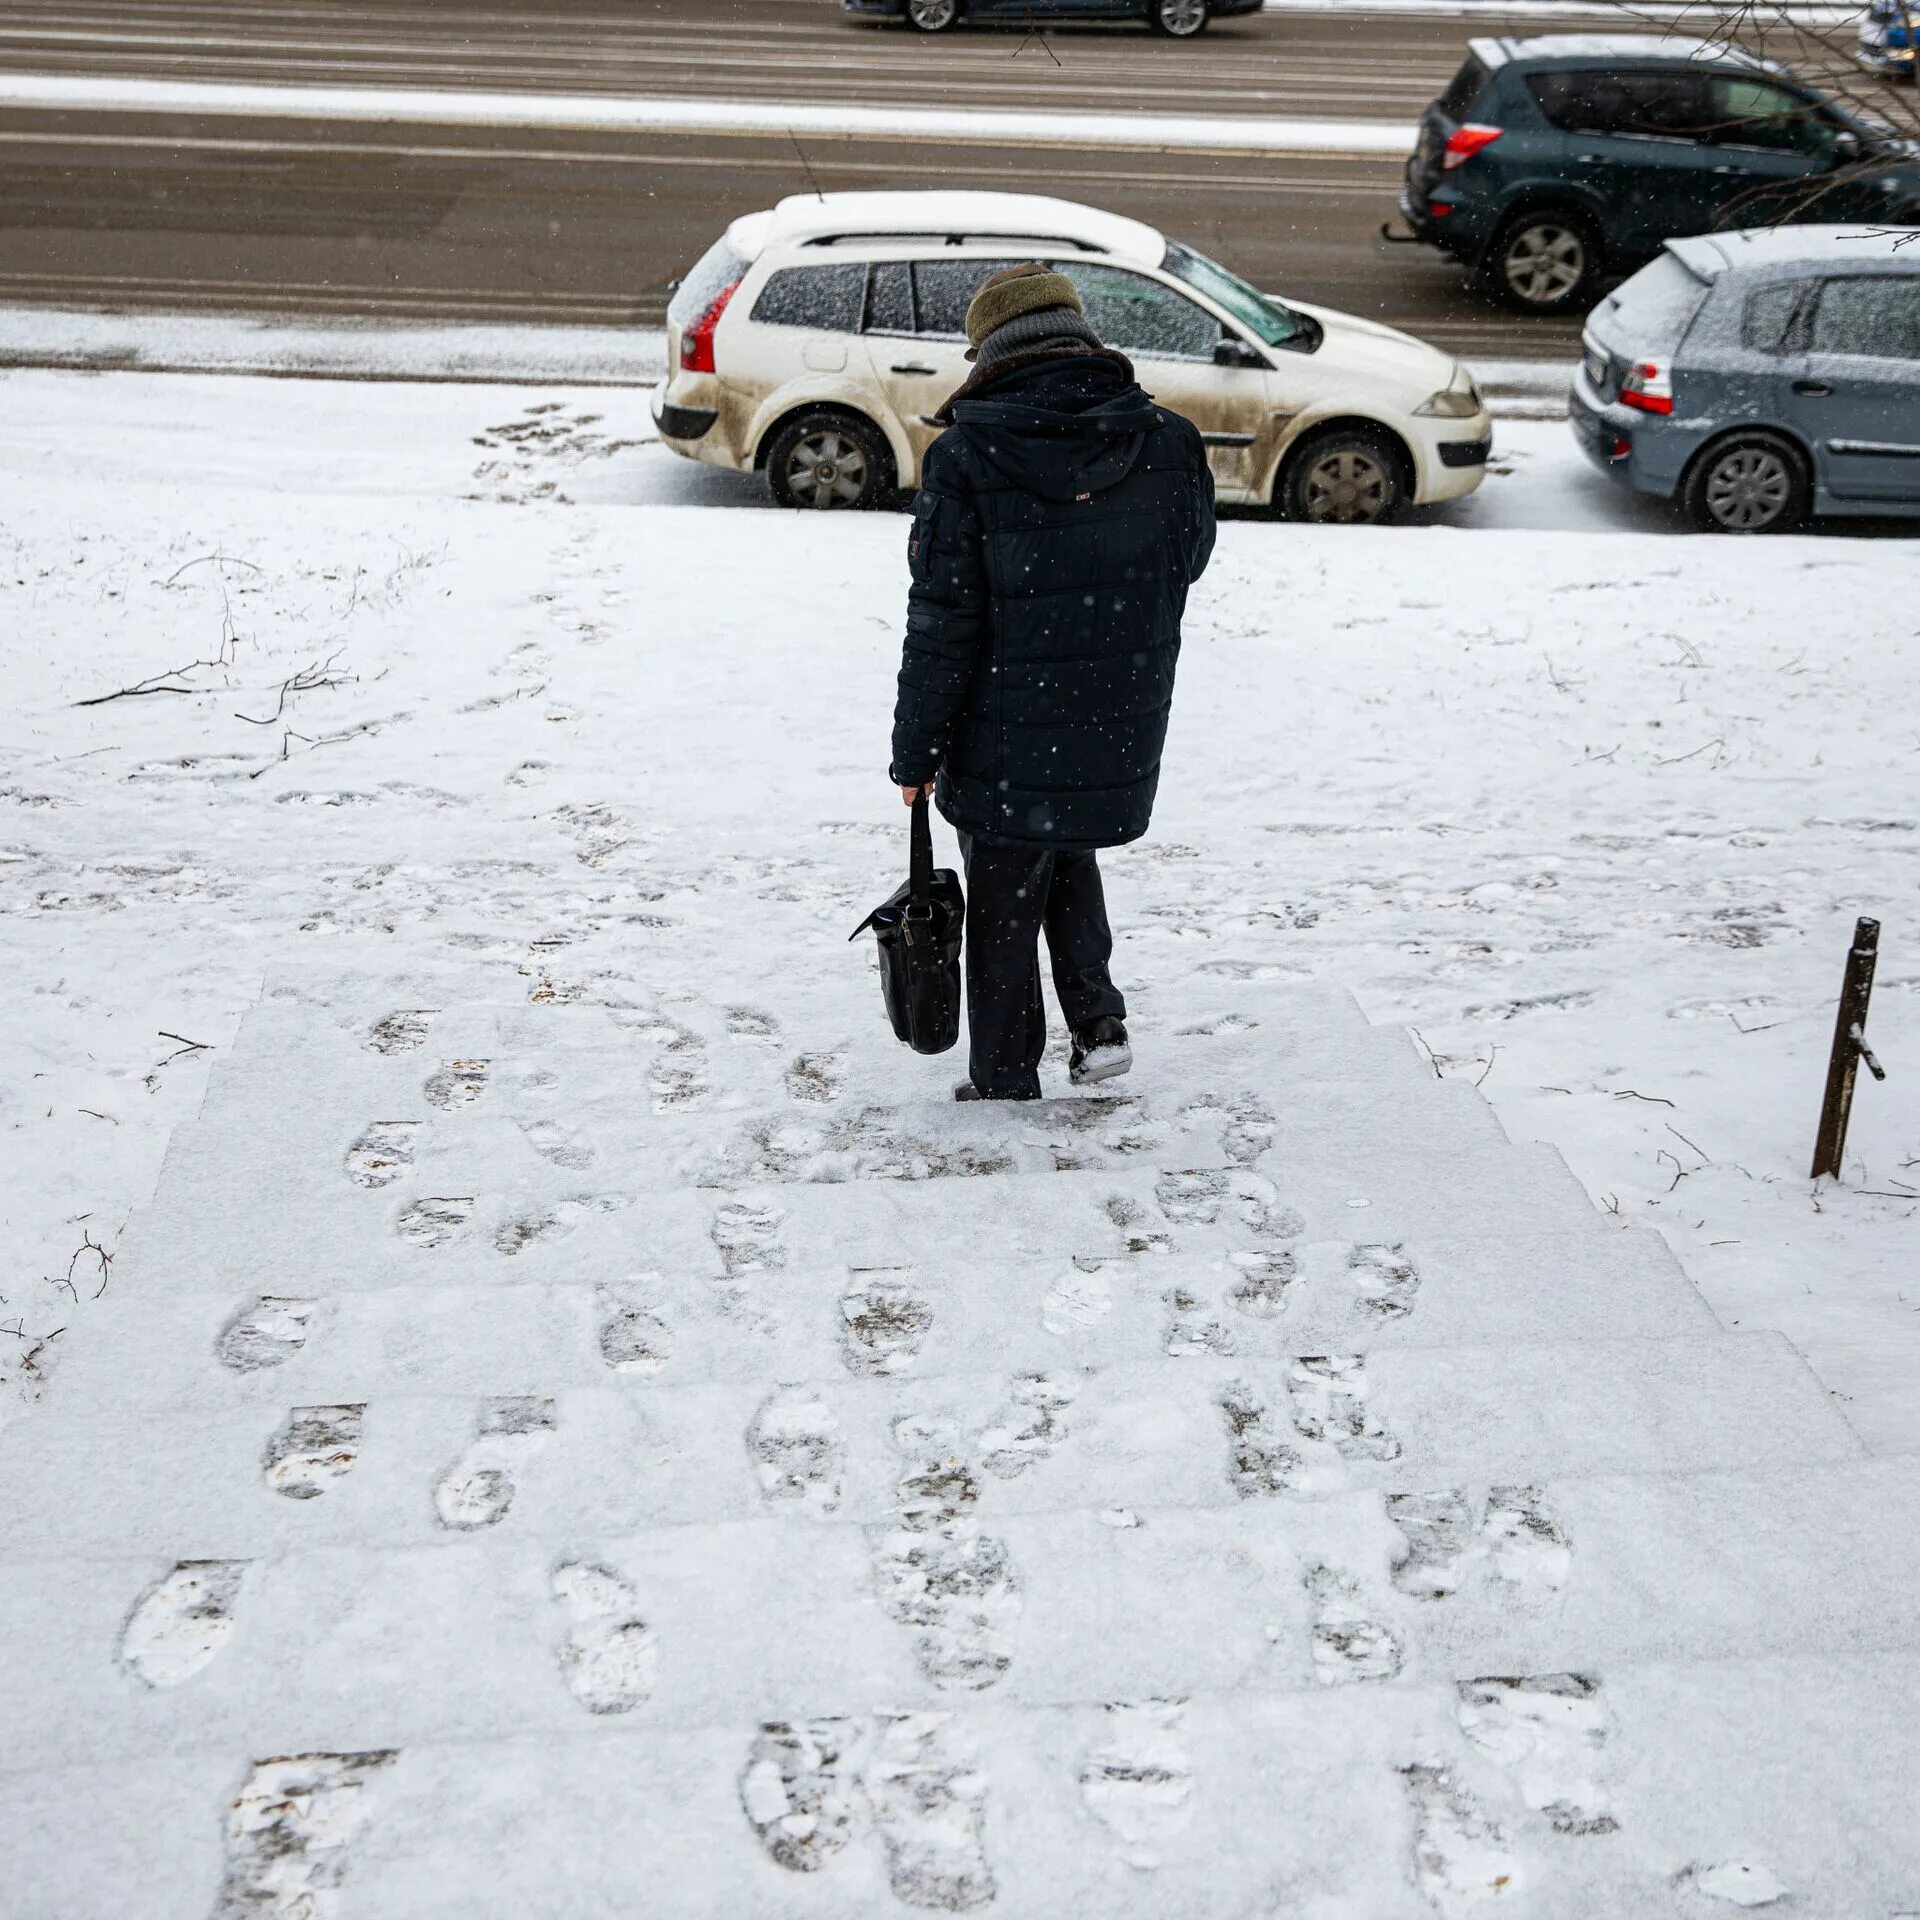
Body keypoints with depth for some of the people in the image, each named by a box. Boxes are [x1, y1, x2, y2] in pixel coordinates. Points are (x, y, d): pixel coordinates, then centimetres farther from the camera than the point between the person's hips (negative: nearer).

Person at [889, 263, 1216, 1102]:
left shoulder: (966, 457, -15)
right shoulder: (1167, 443, -5)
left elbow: (942, 622, -13)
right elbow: (1188, 560, 12)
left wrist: (915, 750, -5)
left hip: (1004, 748, -4)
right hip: (1120, 738, 4)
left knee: (1003, 910, 11)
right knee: (1070, 861, 29)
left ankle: (1004, 1083, 23)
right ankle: (1098, 1022, 19)